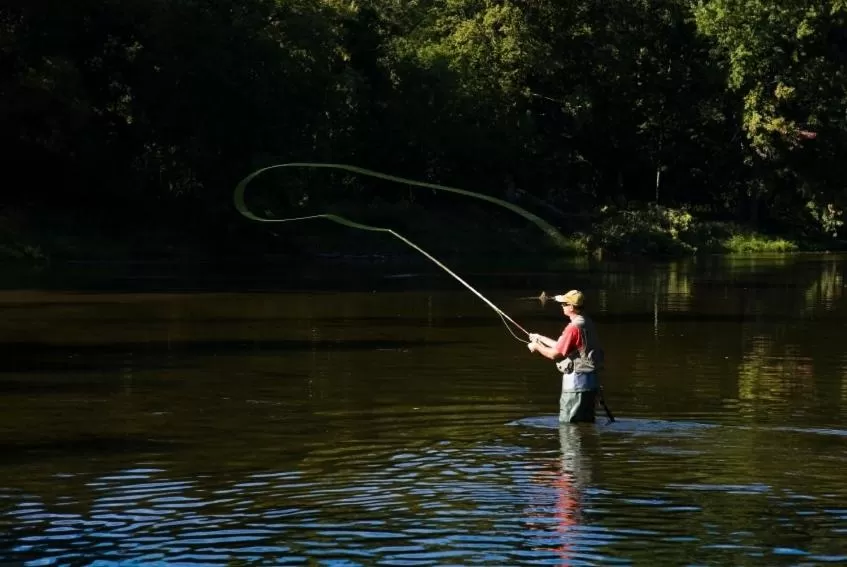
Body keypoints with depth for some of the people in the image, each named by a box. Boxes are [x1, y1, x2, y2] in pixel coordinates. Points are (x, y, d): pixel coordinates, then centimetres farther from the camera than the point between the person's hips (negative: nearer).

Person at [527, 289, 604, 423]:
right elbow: (562, 347, 21)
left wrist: (537, 347, 1)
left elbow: (555, 354, -16)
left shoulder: (574, 328, -18)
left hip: (576, 381, -10)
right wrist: (541, 338, 26)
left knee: (567, 426, -4)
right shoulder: (587, 324, 13)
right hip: (590, 379, 10)